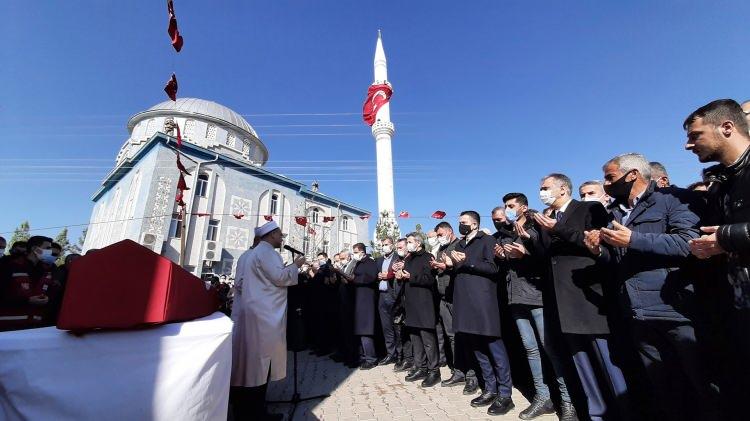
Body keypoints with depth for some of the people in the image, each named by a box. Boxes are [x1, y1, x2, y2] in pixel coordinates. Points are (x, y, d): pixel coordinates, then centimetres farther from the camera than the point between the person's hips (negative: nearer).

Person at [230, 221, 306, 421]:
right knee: (260, 361, 0)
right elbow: (280, 277, -20)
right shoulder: (267, 252, -13)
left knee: (248, 360, 17)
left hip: (249, 311, 10)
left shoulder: (247, 254, 17)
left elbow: (240, 283, 18)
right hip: (263, 315, -10)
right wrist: (295, 265, -6)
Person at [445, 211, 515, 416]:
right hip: (465, 302, 7)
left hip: (483, 301, -7)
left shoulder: (487, 240, -3)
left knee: (494, 347, 0)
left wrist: (467, 261, -19)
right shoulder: (460, 245, 19)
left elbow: (492, 268, -14)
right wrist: (451, 265, 3)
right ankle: (490, 389, 26)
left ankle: (505, 394, 13)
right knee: (477, 347, 13)